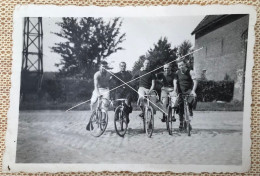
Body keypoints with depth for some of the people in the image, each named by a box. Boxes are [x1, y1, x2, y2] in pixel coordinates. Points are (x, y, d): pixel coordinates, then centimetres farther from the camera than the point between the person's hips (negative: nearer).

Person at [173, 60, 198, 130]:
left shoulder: (190, 72, -9)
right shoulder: (177, 72, 1)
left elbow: (195, 81, -19)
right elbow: (175, 82, -5)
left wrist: (193, 91, -33)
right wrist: (175, 91, -21)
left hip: (189, 91, -2)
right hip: (181, 92, 2)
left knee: (193, 99, -31)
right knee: (181, 108, 0)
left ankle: (190, 110, -2)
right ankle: (181, 124, 13)